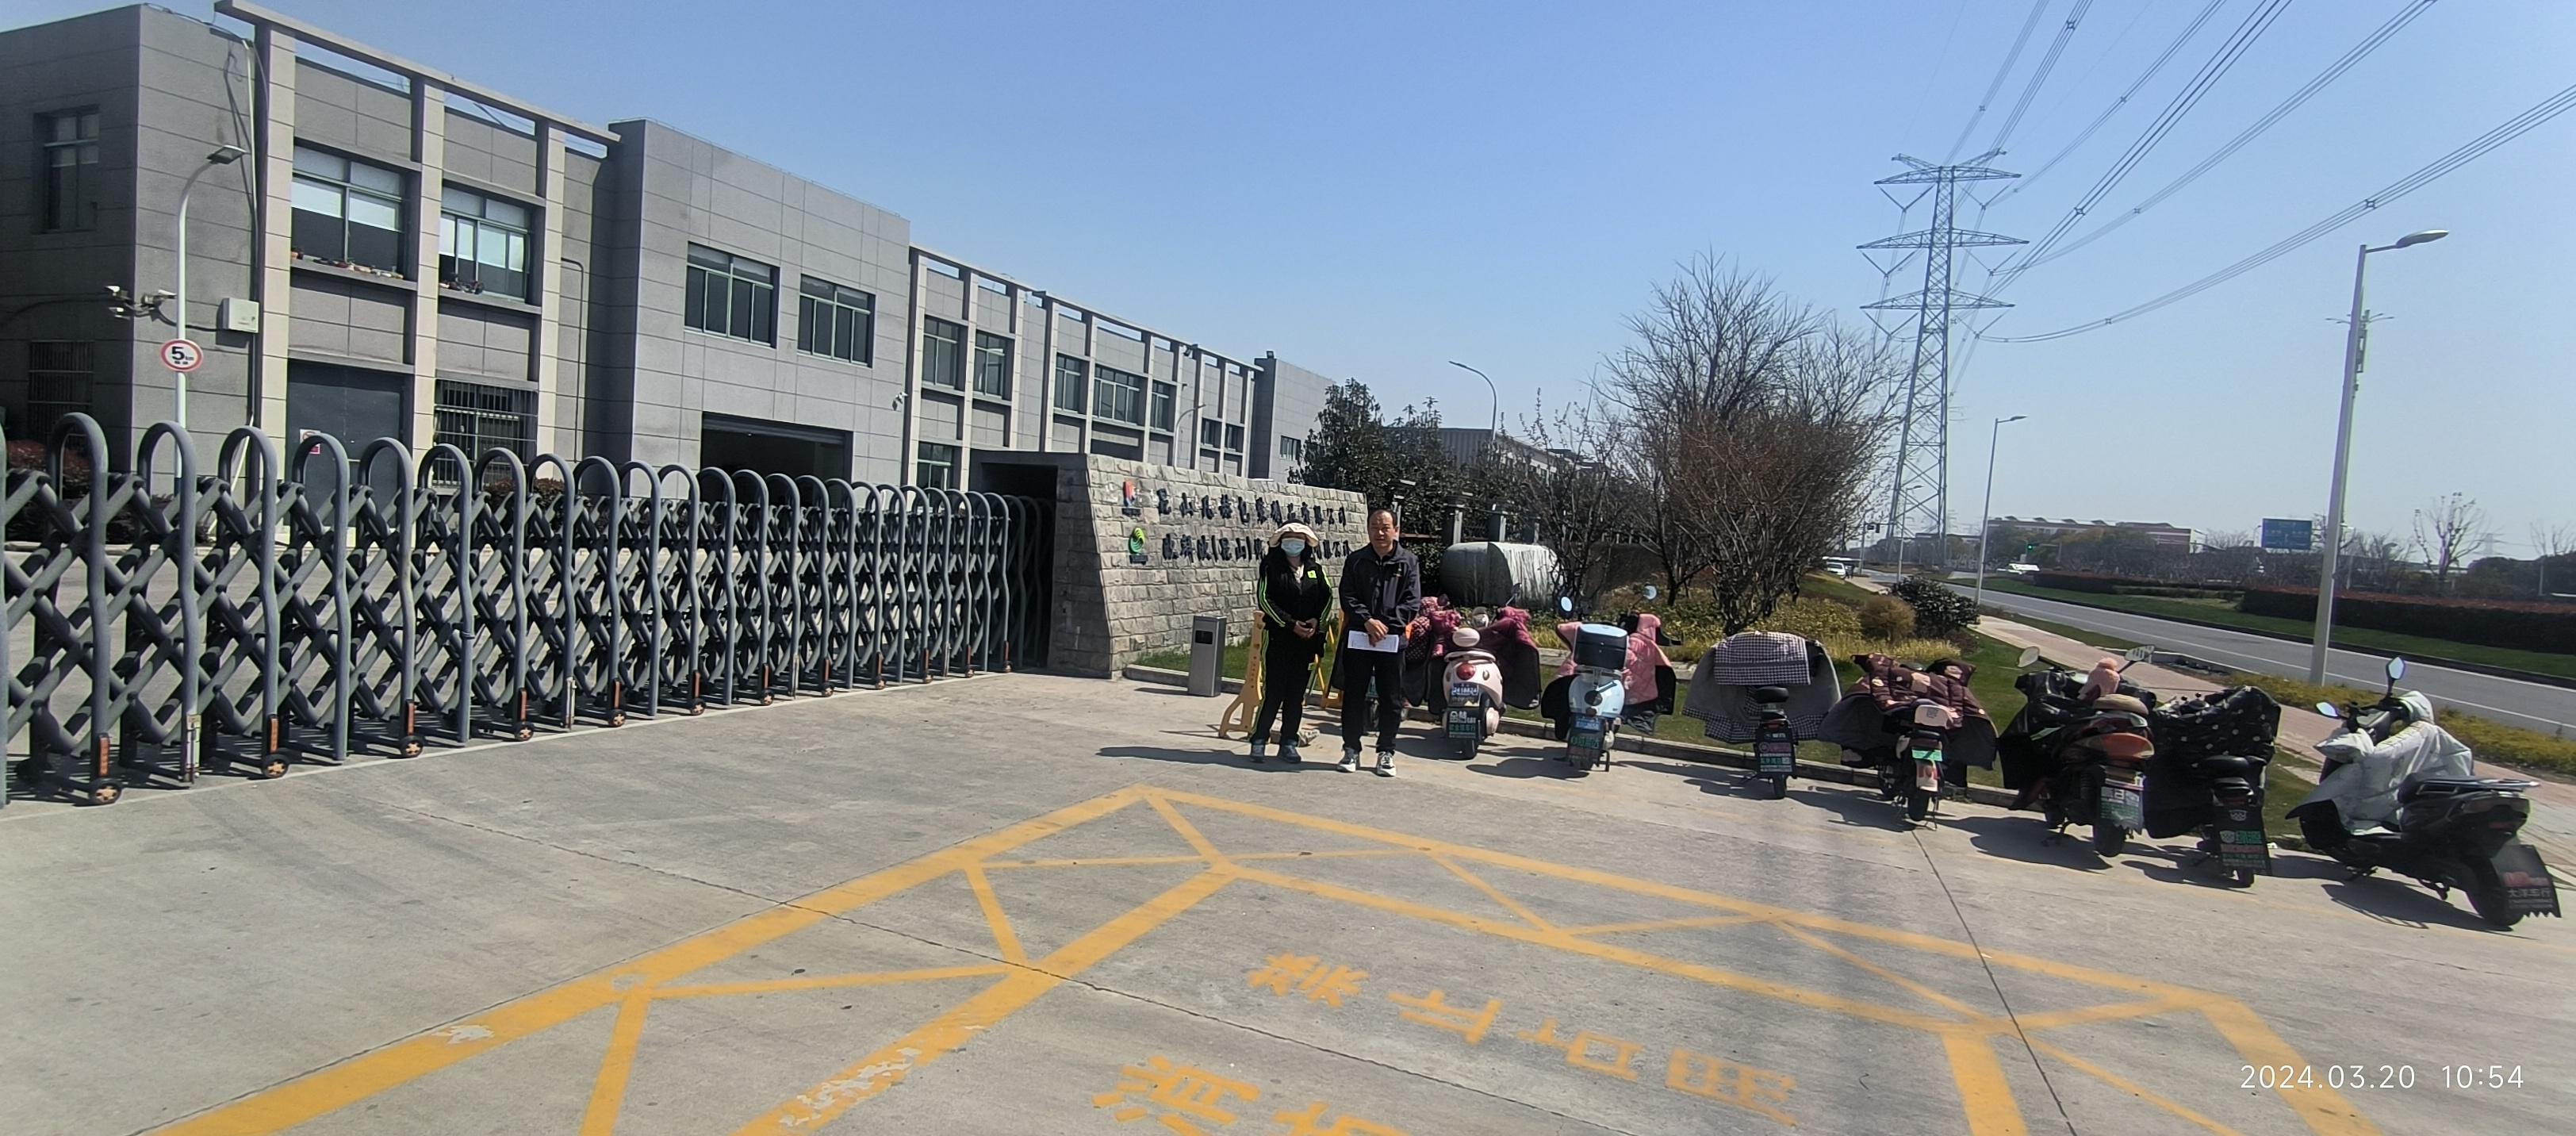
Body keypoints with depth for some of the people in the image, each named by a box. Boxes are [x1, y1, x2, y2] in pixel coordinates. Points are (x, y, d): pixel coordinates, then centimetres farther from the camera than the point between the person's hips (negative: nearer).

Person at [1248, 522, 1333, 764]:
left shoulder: (1314, 569, 9)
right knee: (1274, 691, -6)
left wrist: (1317, 620, -5)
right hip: (1278, 637, -4)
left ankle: (1288, 742, 15)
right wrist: (1291, 624, -13)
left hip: (1307, 638, 4)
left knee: (1297, 693, 7)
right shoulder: (1272, 567, -2)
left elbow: (1327, 596, 12)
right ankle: (1259, 741, 5)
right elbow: (1264, 598, -8)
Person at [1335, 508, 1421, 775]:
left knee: (1392, 700, 5)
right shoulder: (1356, 560, 7)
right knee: (1353, 696, 7)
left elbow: (1412, 602, -3)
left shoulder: (1408, 562, 4)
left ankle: (1386, 752, 16)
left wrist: (1385, 624, -14)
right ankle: (1351, 749, 17)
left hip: (1392, 640, -1)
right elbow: (1347, 596, -1)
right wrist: (1367, 620, -16)